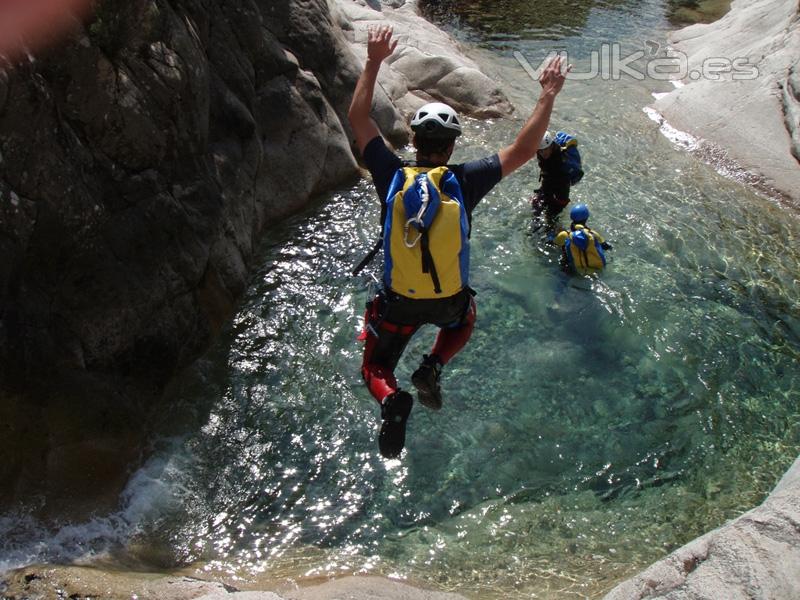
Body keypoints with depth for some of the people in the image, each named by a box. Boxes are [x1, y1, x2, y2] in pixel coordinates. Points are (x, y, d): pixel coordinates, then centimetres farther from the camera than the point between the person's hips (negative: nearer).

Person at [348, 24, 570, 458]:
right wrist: (548, 96, -1)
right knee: (463, 318, 39)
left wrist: (373, 62, 3)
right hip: (449, 301, 0)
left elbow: (357, 118, -2)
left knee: (375, 368, 21)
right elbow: (522, 150, -9)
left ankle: (391, 400, -16)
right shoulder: (463, 181, -15)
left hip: (396, 302, 0)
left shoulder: (392, 177, -12)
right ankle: (432, 368, 9)